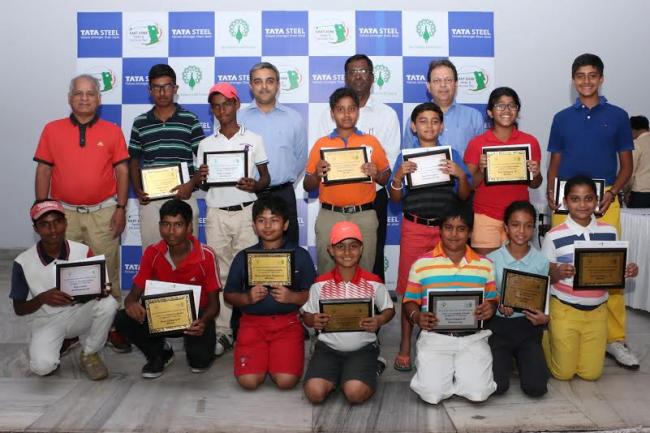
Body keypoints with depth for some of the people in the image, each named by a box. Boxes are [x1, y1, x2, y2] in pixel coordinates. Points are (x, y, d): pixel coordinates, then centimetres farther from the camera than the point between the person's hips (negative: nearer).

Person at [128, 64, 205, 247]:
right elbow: (134, 161, 13)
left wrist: (191, 184, -11)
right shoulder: (140, 123, 8)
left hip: (183, 198, -2)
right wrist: (137, 190, -2)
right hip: (150, 200, 2)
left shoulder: (190, 120, 3)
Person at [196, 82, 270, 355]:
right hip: (216, 214, 2)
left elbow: (266, 178, 7)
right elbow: (199, 184, 12)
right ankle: (222, 331, 9)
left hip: (245, 212, -2)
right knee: (220, 273, 3)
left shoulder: (253, 140, 5)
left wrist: (254, 185, -15)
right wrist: (199, 177, -11)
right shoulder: (206, 144, 10)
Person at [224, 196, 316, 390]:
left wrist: (292, 297, -17)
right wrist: (247, 298, -10)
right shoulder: (243, 257, 6)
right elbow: (228, 295, 11)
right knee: (248, 381, -18)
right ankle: (263, 356, 15)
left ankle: (274, 358, 14)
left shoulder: (300, 255, 3)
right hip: (252, 322, 1)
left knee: (286, 380, -20)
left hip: (288, 322, -1)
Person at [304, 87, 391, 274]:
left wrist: (376, 174, -8)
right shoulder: (321, 144, 7)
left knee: (364, 270, 3)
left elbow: (387, 178, 12)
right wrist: (318, 174, -11)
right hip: (329, 216, 0)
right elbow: (308, 186, 9)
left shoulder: (371, 142, 7)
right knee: (327, 271, 3)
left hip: (364, 216, 0)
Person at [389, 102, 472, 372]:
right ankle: (405, 346, 9)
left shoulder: (453, 156, 7)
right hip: (415, 228, -1)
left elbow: (464, 196, 7)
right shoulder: (405, 158, 5)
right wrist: (398, 176, -13)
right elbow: (396, 198, 5)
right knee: (409, 288, 0)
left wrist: (461, 175, -11)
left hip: (445, 228, 1)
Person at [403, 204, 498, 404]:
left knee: (478, 393, -18)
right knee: (432, 394, -18)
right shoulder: (422, 264, 3)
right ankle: (429, 365, 17)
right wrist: (416, 317, -14)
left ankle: (460, 370, 17)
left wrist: (490, 309, -10)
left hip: (473, 337, 1)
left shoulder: (484, 265, 9)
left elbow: (493, 299, 14)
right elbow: (410, 301, 8)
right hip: (435, 336, -1)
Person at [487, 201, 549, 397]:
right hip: (499, 325, -1)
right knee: (497, 386, -19)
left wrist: (544, 318, -17)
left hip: (528, 327, 1)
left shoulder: (541, 262, 0)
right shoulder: (492, 260, -3)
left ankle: (522, 360, 17)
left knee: (536, 387, -17)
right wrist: (498, 306, -17)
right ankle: (506, 360, 16)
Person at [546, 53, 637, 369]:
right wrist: (550, 192, -4)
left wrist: (611, 192, -9)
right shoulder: (562, 118, 12)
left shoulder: (617, 116, 8)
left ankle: (614, 339, 3)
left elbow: (626, 165, 8)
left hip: (604, 201, -1)